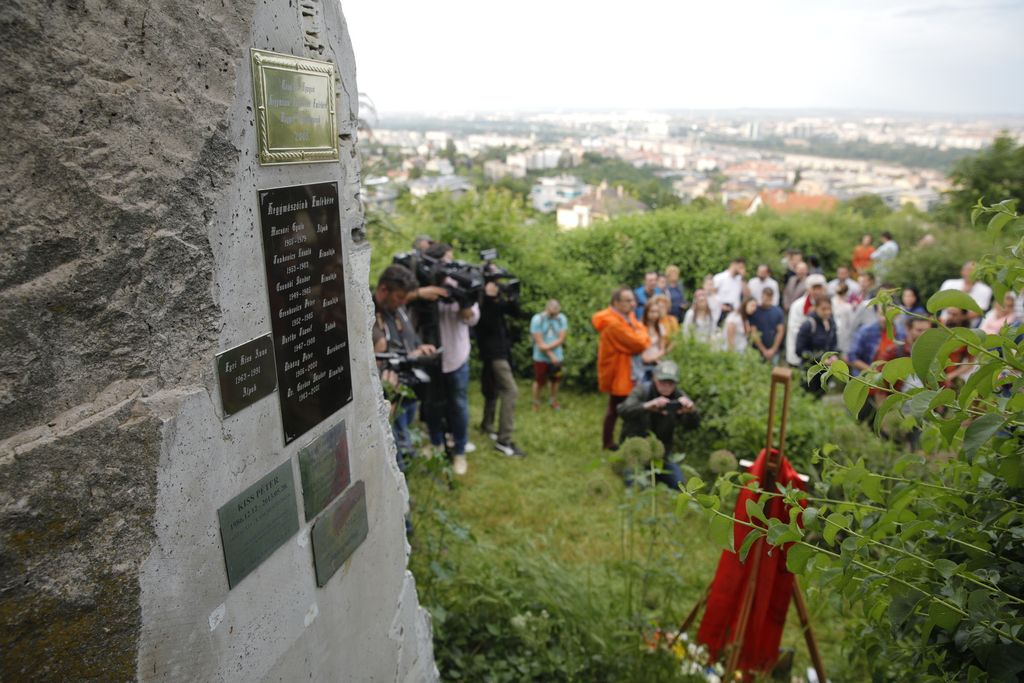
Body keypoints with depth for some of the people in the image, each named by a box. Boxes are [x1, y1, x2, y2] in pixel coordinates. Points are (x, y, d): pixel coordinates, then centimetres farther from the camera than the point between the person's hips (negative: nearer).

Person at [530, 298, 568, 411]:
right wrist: (551, 355, -15)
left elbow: (561, 339, -6)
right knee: (539, 381, 5)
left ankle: (553, 401, 34)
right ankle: (536, 403, 24)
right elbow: (539, 342, -14)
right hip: (541, 358, -3)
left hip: (557, 356, 3)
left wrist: (548, 347, -18)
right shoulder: (537, 319, -13)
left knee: (554, 380, 14)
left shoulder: (562, 318, -4)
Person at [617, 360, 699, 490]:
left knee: (679, 485, -7)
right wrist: (647, 406, -54)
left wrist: (691, 410, -48)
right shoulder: (642, 390, -16)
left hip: (661, 453, 3)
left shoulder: (678, 397, -9)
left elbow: (693, 424, -23)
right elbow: (623, 411, -34)